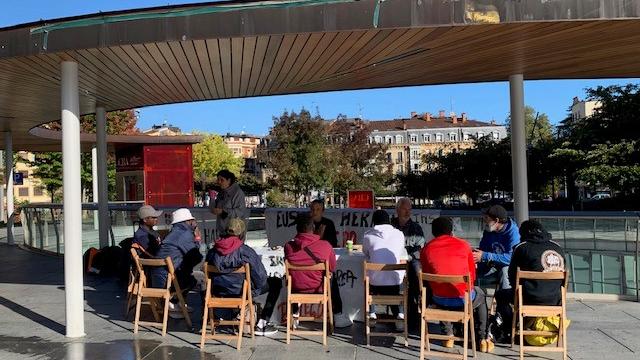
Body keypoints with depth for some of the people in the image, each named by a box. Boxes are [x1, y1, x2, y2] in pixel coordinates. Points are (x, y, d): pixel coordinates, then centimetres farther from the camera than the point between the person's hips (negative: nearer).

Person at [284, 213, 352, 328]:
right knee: (333, 283, 33)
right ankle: (338, 318, 39)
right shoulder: (325, 246, -19)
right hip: (319, 288, -1)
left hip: (296, 288, 1)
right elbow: (332, 268, -3)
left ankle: (295, 317, 43)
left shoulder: (288, 246, -15)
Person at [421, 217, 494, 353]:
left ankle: (449, 336, 37)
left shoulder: (426, 249, 0)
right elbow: (472, 276, 8)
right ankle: (483, 339, 30)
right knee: (480, 294, 34)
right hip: (463, 299, -1)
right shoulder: (463, 245, 1)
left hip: (440, 300, 1)